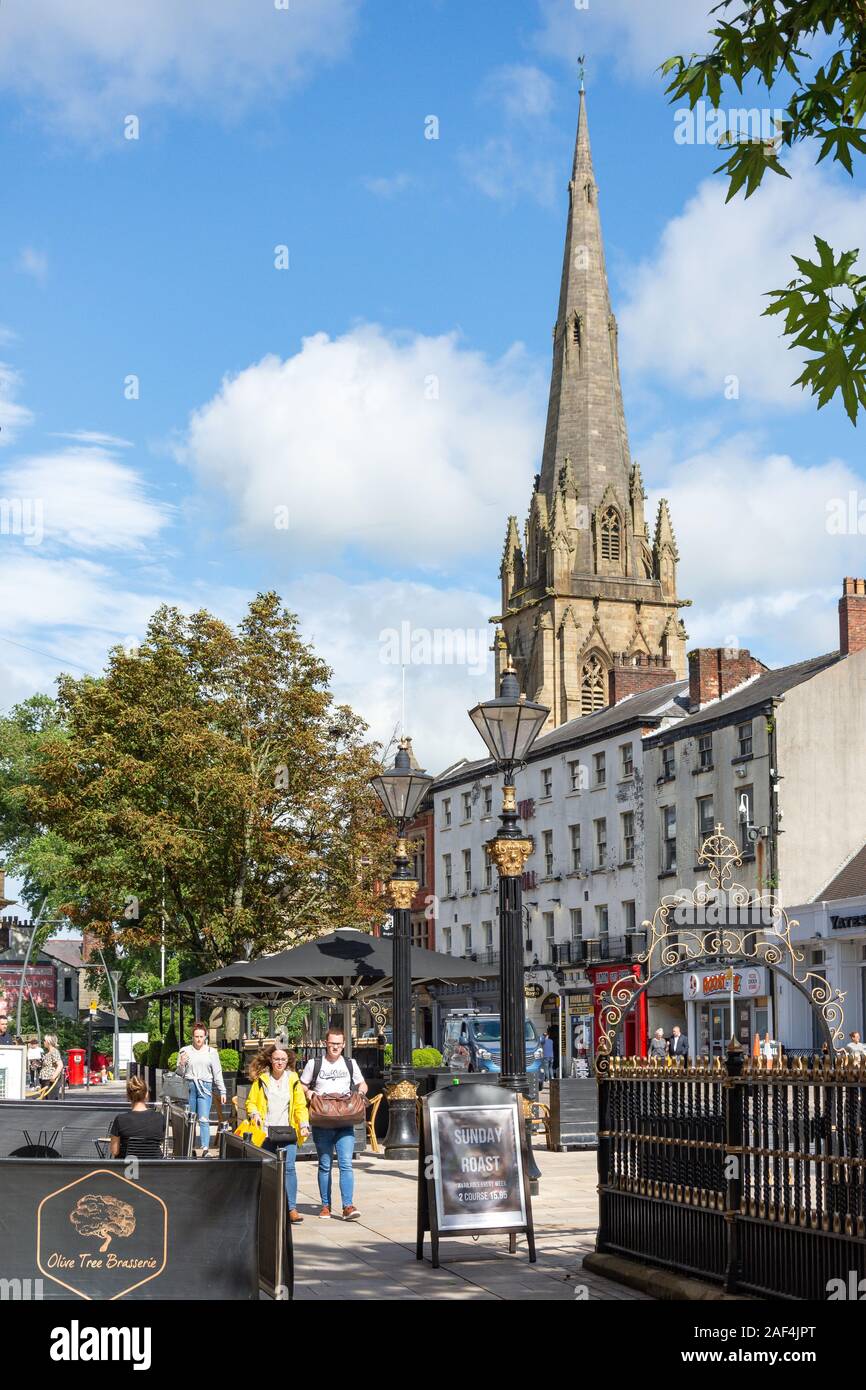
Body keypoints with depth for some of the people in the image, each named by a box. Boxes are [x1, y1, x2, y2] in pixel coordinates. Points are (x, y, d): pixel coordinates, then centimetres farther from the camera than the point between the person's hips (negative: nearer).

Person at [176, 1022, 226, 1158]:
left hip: (205, 1087, -1)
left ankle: (205, 1147, -22)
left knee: (204, 1119, -13)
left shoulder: (212, 1052, 8)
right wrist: (181, 1064, -10)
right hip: (189, 1087, 1)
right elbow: (179, 1073, 12)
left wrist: (222, 1091, 7)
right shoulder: (185, 1051, 7)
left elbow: (217, 1073, 11)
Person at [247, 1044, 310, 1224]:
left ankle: (292, 1208, -11)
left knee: (289, 1167, -12)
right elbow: (250, 1102, 10)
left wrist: (304, 1124, -5)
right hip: (266, 1133, 1)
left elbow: (300, 1106, 8)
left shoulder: (293, 1080, 7)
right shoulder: (261, 1079, 5)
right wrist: (254, 1113, -9)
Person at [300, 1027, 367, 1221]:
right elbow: (302, 1086, 14)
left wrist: (360, 1092, 1)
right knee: (325, 1166, 5)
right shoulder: (314, 1064, 7)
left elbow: (362, 1084, 22)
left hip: (345, 1123, 0)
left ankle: (348, 1206, -12)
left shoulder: (350, 1064, 12)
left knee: (346, 1164, -10)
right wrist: (308, 1093, -7)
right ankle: (325, 1205, 15)